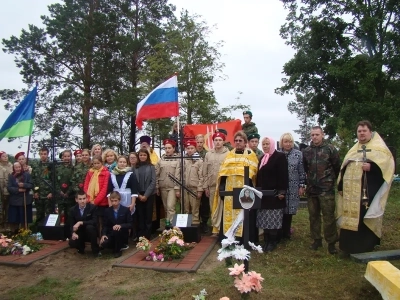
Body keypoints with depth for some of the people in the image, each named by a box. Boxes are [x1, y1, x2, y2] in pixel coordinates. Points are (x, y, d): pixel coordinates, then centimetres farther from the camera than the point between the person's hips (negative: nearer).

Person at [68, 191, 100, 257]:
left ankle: (96, 250, -16)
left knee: (89, 227, -35)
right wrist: (73, 233, -26)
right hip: (79, 233, 2)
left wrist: (81, 223, -33)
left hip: (90, 232, -2)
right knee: (72, 243, -27)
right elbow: (71, 225, -4)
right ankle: (81, 247, 13)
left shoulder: (92, 207, -13)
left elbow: (95, 221, -23)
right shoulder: (72, 210, -4)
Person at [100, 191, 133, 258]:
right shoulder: (107, 210, 3)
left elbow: (130, 224, -10)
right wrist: (103, 234, -17)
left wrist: (120, 226, -28)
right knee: (103, 243, -27)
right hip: (111, 233, 3)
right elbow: (105, 225, 2)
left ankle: (117, 250, -11)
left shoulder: (126, 210, -6)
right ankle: (116, 245, 9)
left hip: (122, 234, -2)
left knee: (117, 230, -36)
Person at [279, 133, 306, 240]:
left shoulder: (298, 154, 3)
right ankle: (279, 233, 15)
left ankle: (286, 232, 20)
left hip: (293, 188, 0)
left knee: (289, 210, 6)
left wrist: (302, 186, -2)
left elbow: (302, 171, 2)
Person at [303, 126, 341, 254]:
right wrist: (311, 179, 13)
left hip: (327, 190, -4)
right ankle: (316, 240, 24)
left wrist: (331, 180, 7)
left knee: (329, 217, -1)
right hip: (311, 189, 4)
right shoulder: (306, 151, 7)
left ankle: (331, 242, 11)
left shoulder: (330, 149, -5)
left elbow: (337, 167, 0)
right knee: (313, 216, 11)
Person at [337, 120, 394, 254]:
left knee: (365, 220, -5)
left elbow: (388, 164, -9)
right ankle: (350, 246, 19)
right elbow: (344, 169, 19)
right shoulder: (353, 150, 21)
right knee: (350, 218, 8)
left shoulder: (380, 148, 4)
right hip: (351, 191, 6)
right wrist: (341, 186, 13)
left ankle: (366, 248, 7)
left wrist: (372, 167, -22)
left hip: (369, 191, -6)